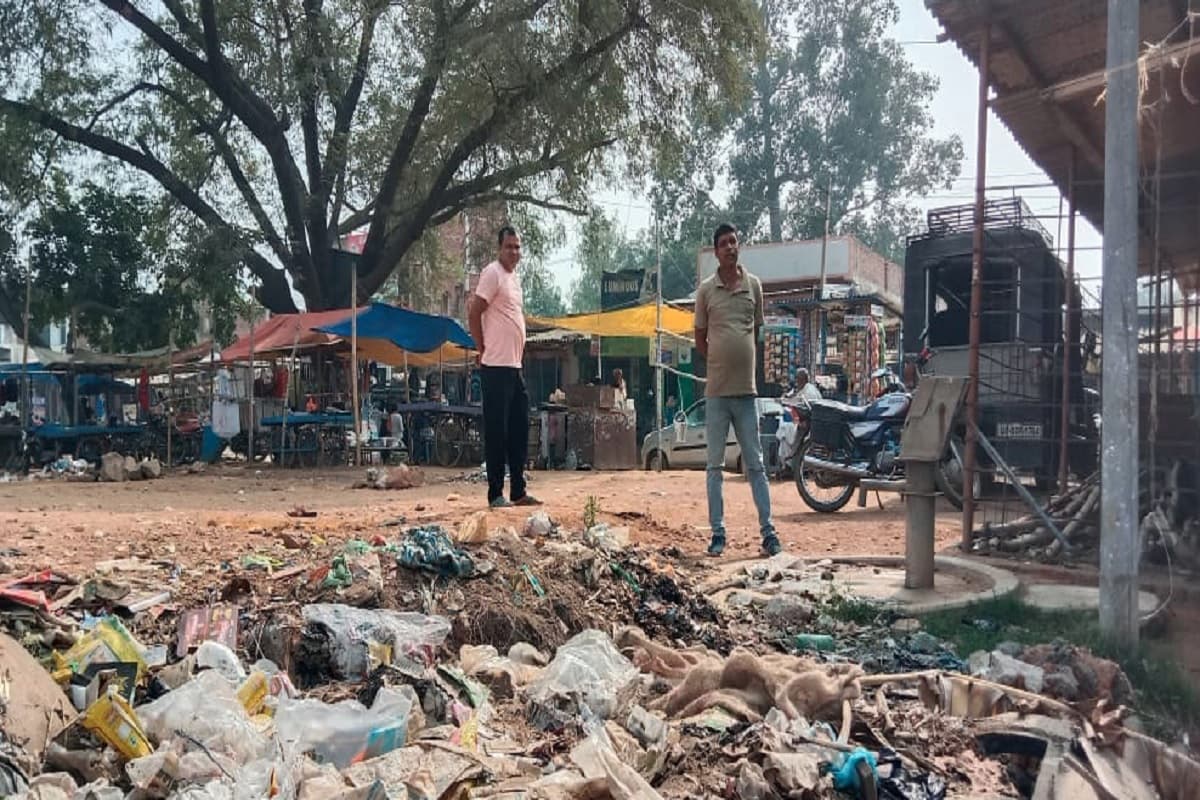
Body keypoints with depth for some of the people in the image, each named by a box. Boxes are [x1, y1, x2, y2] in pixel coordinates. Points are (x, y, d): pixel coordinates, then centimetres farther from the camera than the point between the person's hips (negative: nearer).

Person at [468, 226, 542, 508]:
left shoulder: (515, 277, 18)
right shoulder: (492, 273, -9)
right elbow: (474, 313, -14)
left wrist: (517, 358, 16)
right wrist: (483, 350, -8)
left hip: (515, 367, 9)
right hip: (496, 367, -9)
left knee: (519, 430, 11)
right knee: (496, 431, -4)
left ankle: (518, 491, 18)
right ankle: (496, 494, 2)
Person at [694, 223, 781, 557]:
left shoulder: (754, 285, 6)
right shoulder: (706, 289, 2)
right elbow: (700, 339, 9)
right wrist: (720, 364, 4)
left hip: (747, 389, 1)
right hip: (716, 391, -1)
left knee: (756, 464, 5)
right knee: (715, 465, 5)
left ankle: (768, 530, 10)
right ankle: (717, 532, 12)